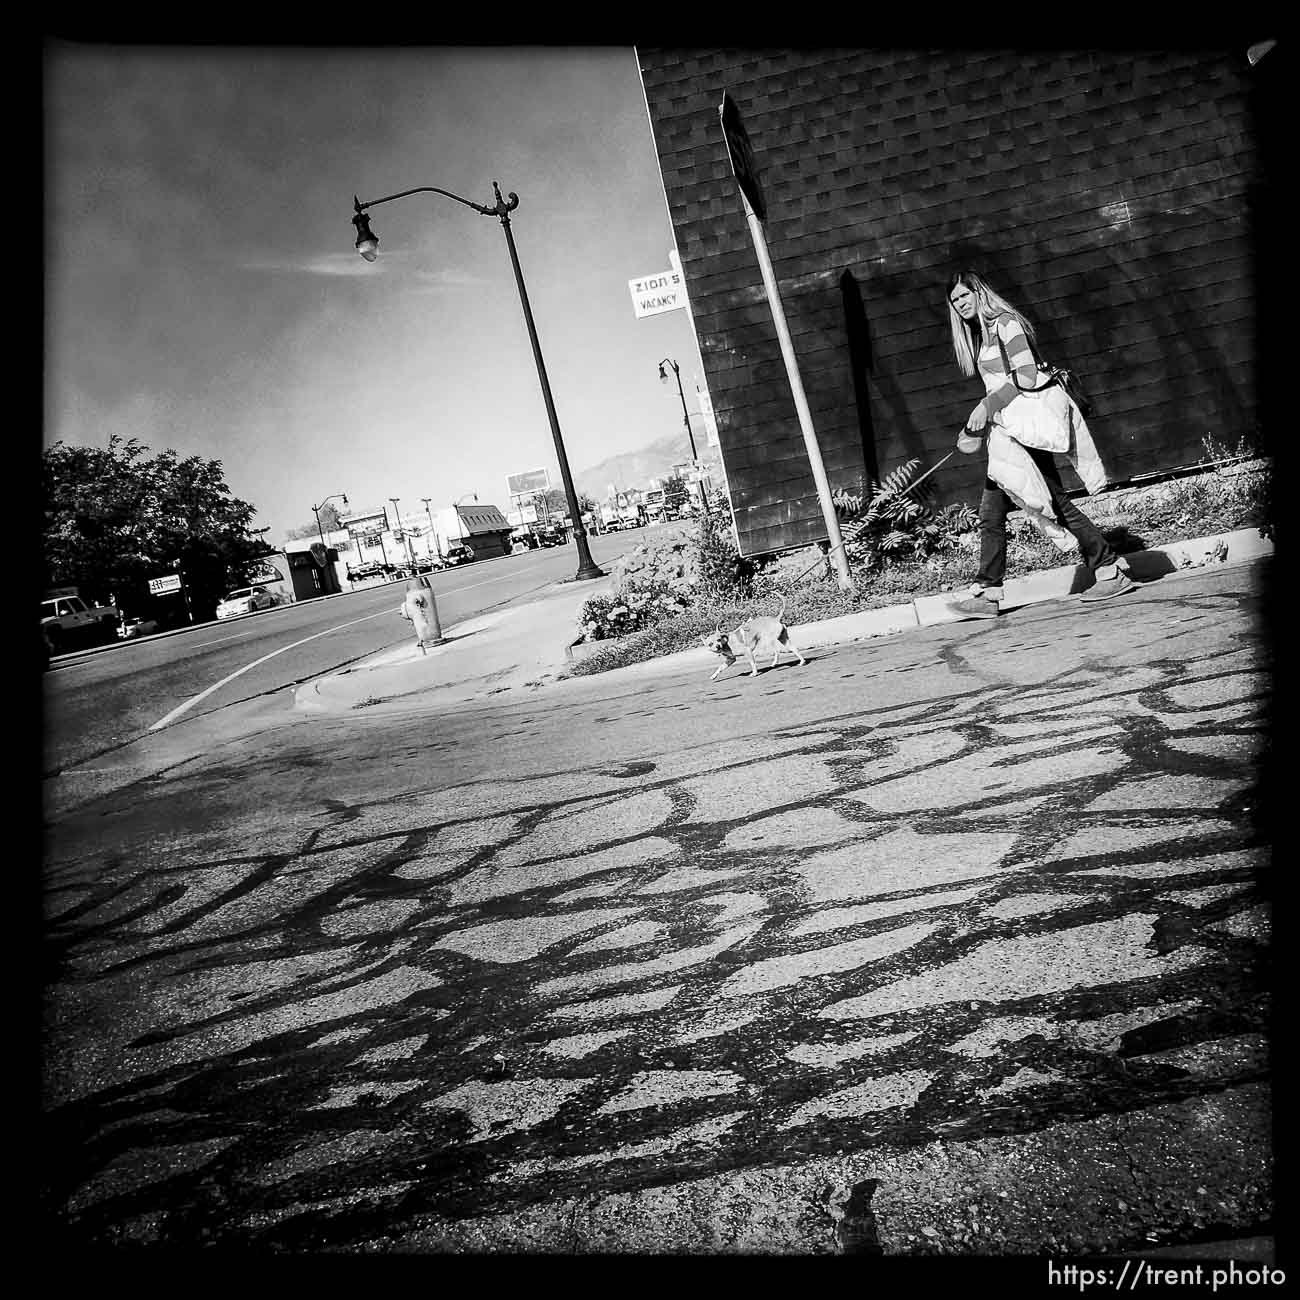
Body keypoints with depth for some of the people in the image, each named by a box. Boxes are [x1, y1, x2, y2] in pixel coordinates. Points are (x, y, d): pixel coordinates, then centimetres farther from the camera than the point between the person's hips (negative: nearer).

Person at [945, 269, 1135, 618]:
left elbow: (1026, 377, -16)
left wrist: (986, 407, -20)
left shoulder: (1005, 324, -7)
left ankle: (1111, 570, 1)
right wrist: (978, 422, 13)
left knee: (1056, 501, -8)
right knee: (990, 513, 2)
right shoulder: (979, 334, 20)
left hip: (1028, 422, -9)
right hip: (1006, 428, 9)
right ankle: (986, 593, 4)